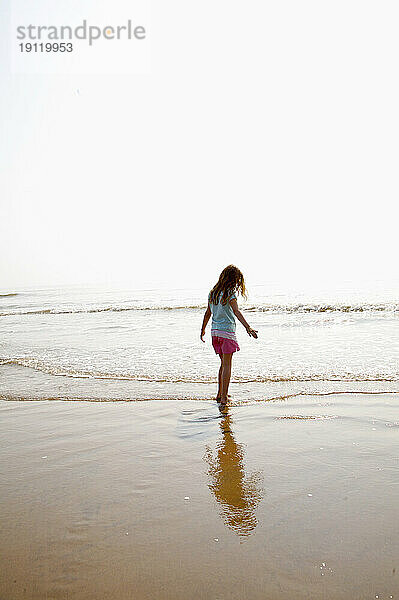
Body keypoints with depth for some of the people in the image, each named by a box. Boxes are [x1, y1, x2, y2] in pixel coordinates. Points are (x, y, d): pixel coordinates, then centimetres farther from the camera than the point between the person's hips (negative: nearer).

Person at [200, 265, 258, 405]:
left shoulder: (213, 292, 10)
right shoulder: (230, 293, -11)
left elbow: (208, 313, 17)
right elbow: (236, 312, -26)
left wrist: (203, 329, 28)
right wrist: (248, 327, -35)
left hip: (214, 330, 7)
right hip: (227, 331, -7)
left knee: (223, 363, 18)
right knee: (227, 365, -2)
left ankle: (219, 394, 23)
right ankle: (223, 397, -2)